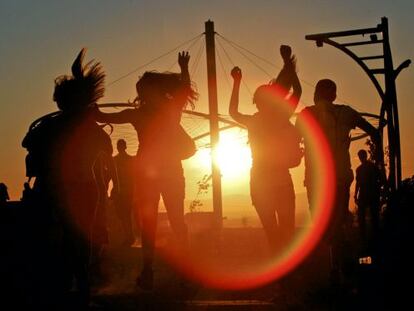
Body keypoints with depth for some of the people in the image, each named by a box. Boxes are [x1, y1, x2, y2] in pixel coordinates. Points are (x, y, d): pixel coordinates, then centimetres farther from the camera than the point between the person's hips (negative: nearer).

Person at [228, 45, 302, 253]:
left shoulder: (253, 122, 1)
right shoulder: (282, 118, -3)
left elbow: (233, 112, 21)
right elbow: (297, 91, 8)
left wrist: (237, 83, 24)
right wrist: (288, 63, 14)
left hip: (260, 183, 2)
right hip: (281, 181, -1)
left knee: (272, 233, 4)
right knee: (287, 232, 3)